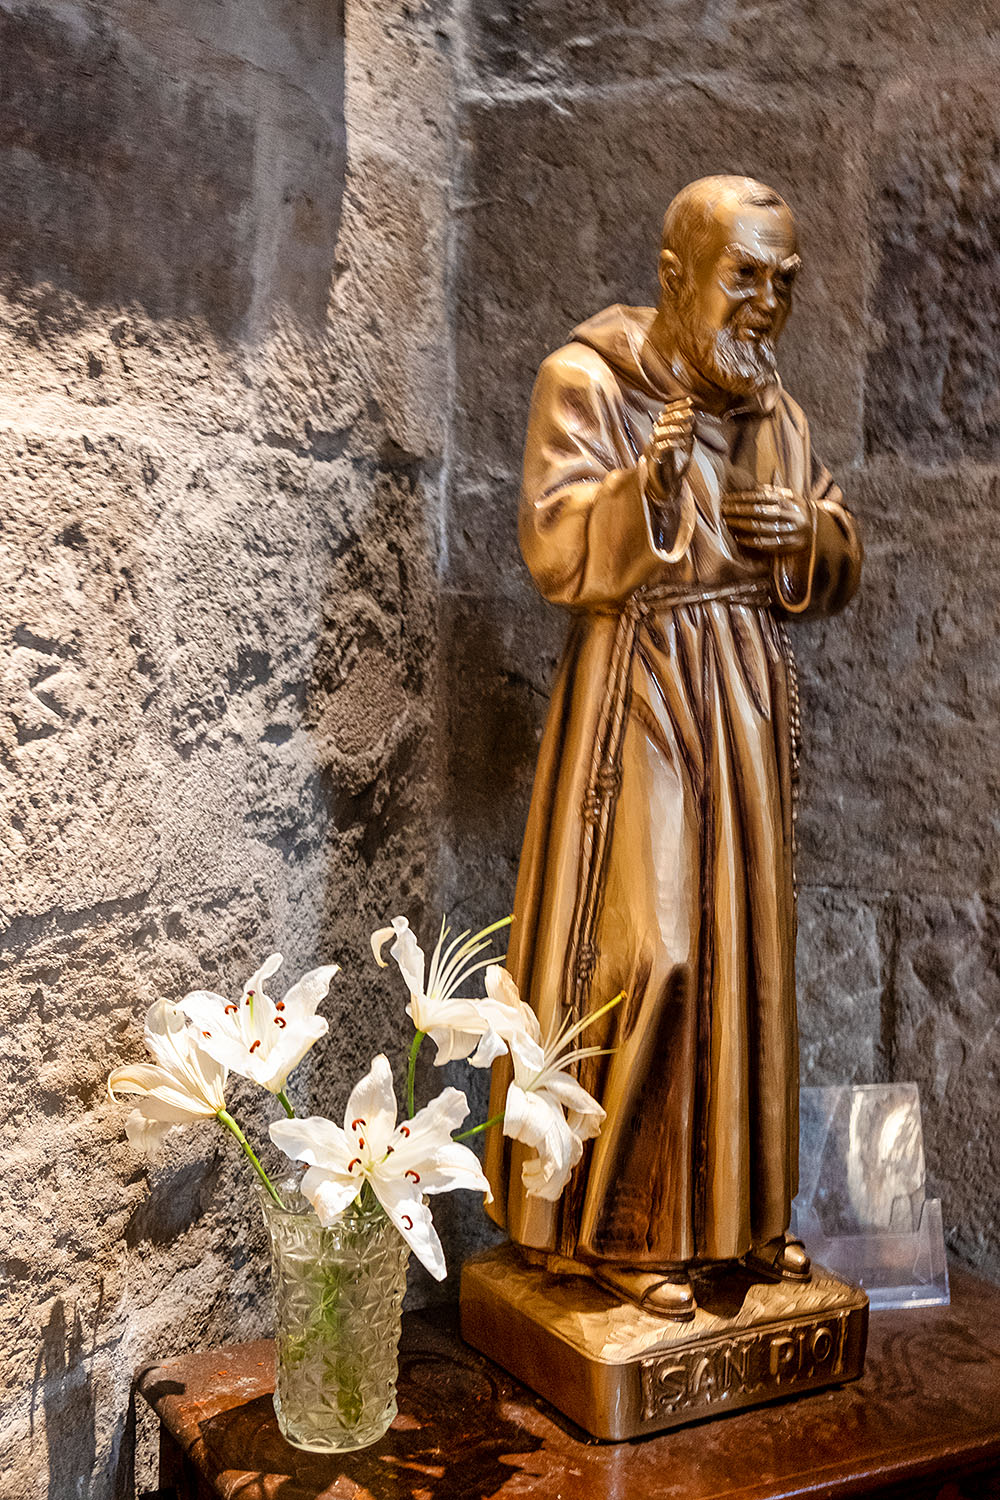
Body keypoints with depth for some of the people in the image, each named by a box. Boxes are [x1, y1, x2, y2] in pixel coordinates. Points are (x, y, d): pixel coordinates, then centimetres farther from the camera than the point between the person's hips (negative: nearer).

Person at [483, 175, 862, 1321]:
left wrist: (805, 533, -8)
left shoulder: (771, 403, 11)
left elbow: (838, 571, 14)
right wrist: (645, 485, -31)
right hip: (636, 695, -6)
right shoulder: (584, 382, -6)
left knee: (745, 946, 10)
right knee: (642, 949, -8)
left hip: (746, 700, 7)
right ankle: (616, 1225, 9)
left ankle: (733, 1205, 26)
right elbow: (556, 556, -15)